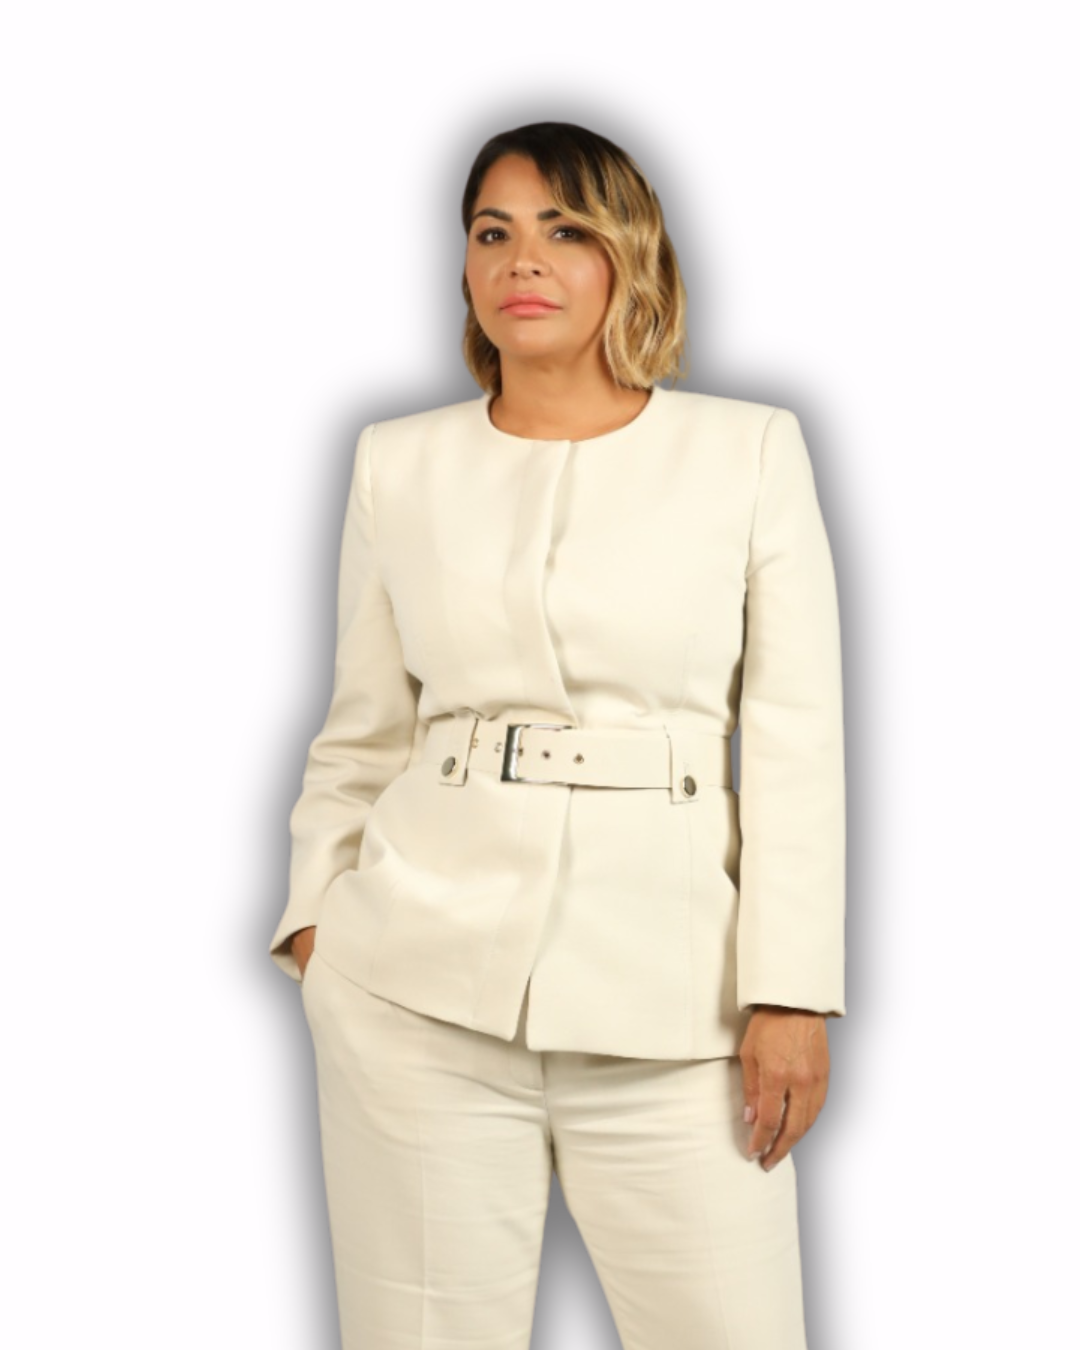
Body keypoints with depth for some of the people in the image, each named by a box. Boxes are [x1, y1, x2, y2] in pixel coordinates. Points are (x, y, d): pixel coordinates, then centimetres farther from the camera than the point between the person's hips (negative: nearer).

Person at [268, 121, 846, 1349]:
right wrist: (314, 910, 4)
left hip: (665, 994, -1)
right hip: (420, 984, 1)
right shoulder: (400, 463, 9)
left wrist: (790, 992, -4)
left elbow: (795, 741, 1)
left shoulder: (749, 451, 3)